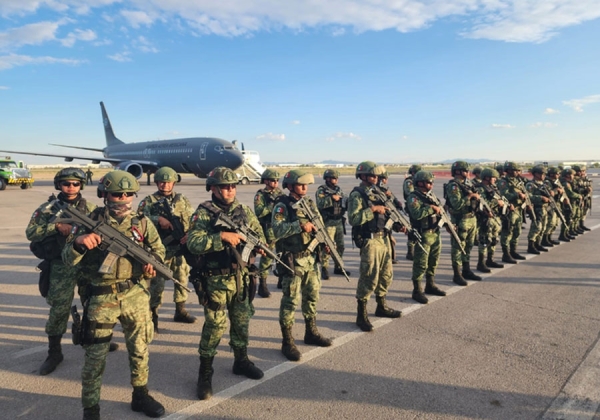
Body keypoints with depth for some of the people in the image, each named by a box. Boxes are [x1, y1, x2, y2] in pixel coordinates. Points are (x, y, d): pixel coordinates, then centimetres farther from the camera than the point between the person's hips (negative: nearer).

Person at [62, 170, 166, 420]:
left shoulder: (142, 223, 1)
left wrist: (152, 264, -11)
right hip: (101, 297, -2)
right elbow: (68, 260, -6)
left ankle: (140, 396, 34)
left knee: (140, 348, 14)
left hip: (136, 295, 2)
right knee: (95, 354, 7)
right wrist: (78, 242, -27)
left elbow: (158, 250, 11)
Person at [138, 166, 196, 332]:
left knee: (182, 279, 13)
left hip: (181, 247, 4)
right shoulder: (149, 200, 2)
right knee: (157, 282, -3)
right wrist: (158, 219, -23)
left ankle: (180, 310, 29)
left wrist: (190, 233, -12)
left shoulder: (182, 200, 9)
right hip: (160, 249, -3)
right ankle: (152, 316, 8)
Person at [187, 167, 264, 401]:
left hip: (242, 278, 5)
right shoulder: (203, 213, -10)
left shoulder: (245, 211, 6)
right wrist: (222, 236, -29)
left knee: (241, 322, 18)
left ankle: (241, 361, 38)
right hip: (216, 280, -5)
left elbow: (260, 235, 14)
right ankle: (205, 374, 19)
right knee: (215, 327, 1)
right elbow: (193, 243, -21)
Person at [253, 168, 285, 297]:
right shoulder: (260, 195, -6)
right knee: (267, 257, -3)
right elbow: (259, 212, -18)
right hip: (268, 230, -6)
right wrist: (273, 204, -22)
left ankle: (282, 280, 30)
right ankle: (262, 285, 6)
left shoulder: (279, 192, 10)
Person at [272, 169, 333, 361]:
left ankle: (311, 332, 34)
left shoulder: (310, 203, 10)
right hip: (293, 260, -7)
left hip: (311, 257, 7)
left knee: (312, 296, 17)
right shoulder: (282, 206, -11)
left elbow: (319, 225, 16)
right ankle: (287, 342, 11)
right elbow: (278, 230, -24)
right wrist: (300, 225, -31)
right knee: (291, 300, -1)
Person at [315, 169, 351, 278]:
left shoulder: (339, 190, 13)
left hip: (339, 222, 7)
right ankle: (324, 269, 4)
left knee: (340, 246, 14)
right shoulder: (321, 190, -7)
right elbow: (320, 204, -23)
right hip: (328, 223, -7)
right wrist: (332, 198, -27)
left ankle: (338, 267, 28)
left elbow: (346, 202, 13)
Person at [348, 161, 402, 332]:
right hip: (370, 241, -8)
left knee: (386, 275, 16)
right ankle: (361, 315, 6)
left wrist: (396, 225, 3)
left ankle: (382, 307, 34)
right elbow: (353, 219, -23)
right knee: (369, 279, -5)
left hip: (384, 238, 8)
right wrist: (373, 209, -22)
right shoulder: (356, 195, -11)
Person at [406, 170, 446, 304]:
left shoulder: (430, 196, 13)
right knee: (421, 264, -3)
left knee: (433, 262, 17)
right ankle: (417, 291, 6)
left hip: (435, 233, 8)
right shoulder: (413, 197, -14)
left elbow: (438, 211, 19)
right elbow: (417, 214, -31)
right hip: (423, 235, -8)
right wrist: (431, 207, -23)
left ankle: (430, 285, 32)